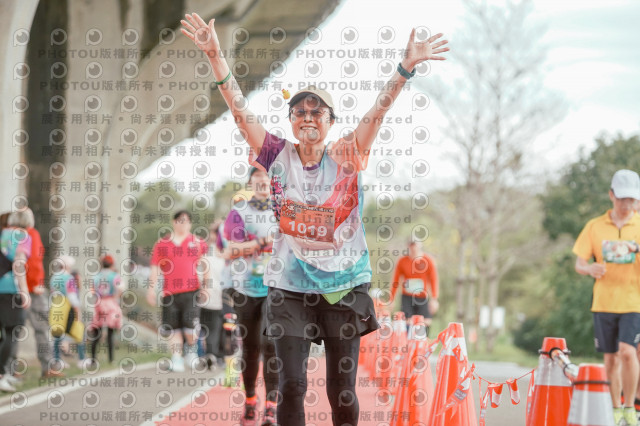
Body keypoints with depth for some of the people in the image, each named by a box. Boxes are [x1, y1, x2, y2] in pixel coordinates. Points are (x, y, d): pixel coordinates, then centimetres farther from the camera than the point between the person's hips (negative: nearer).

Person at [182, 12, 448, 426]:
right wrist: (216, 56, -16)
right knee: (291, 384, -5)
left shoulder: (347, 157, 0)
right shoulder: (278, 156, 1)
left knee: (343, 390, 3)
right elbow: (239, 108, -6)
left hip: (344, 284, 0)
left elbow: (378, 111, -11)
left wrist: (407, 67, -26)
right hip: (290, 284, 0)